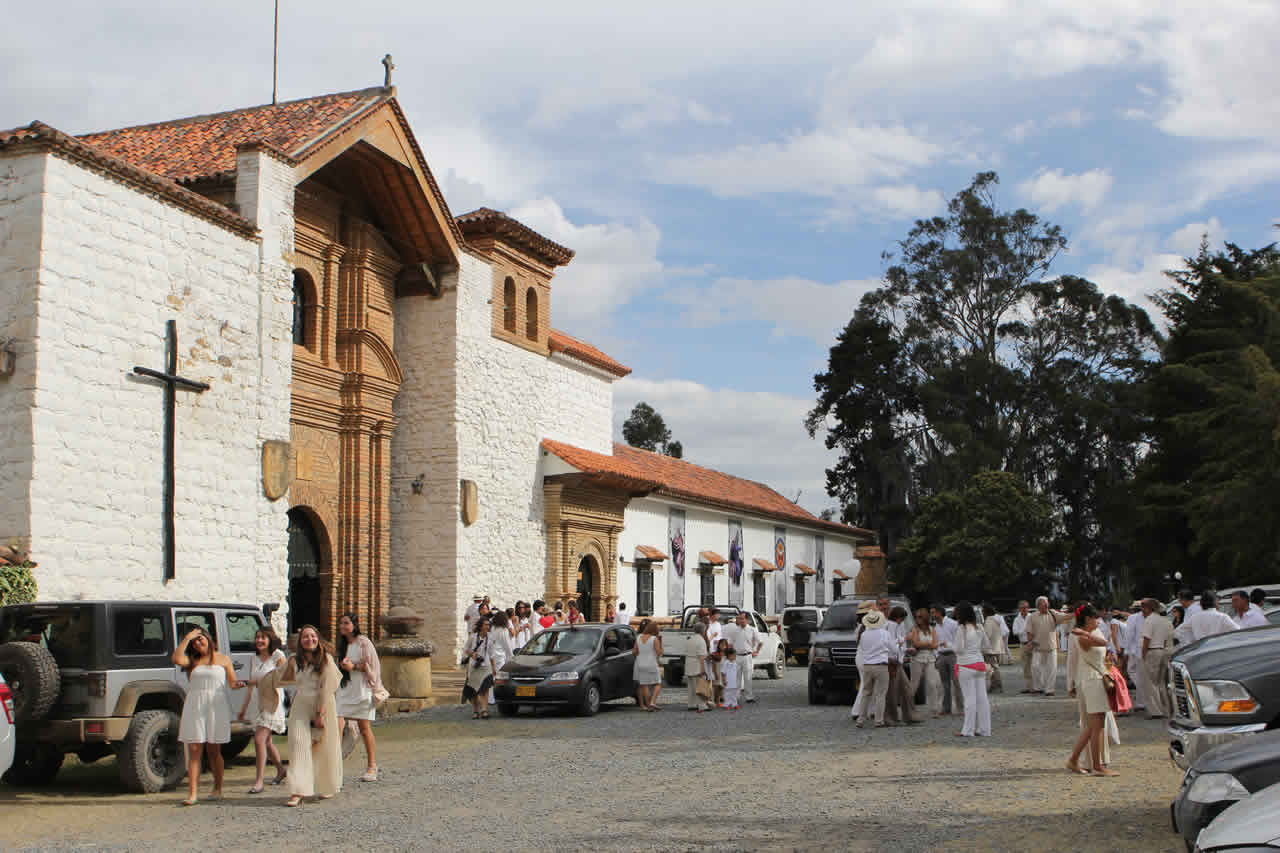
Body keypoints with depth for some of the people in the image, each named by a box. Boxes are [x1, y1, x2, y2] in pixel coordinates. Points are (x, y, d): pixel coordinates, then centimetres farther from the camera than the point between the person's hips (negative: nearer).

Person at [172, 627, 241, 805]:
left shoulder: (222, 659, 8)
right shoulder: (192, 661, 11)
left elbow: (232, 682, 7)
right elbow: (176, 659, -10)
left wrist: (238, 684, -16)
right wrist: (187, 638, -6)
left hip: (216, 708, -1)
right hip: (194, 708, 2)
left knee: (213, 751, 5)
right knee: (194, 751, -4)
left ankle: (217, 788, 21)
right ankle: (192, 793, -6)